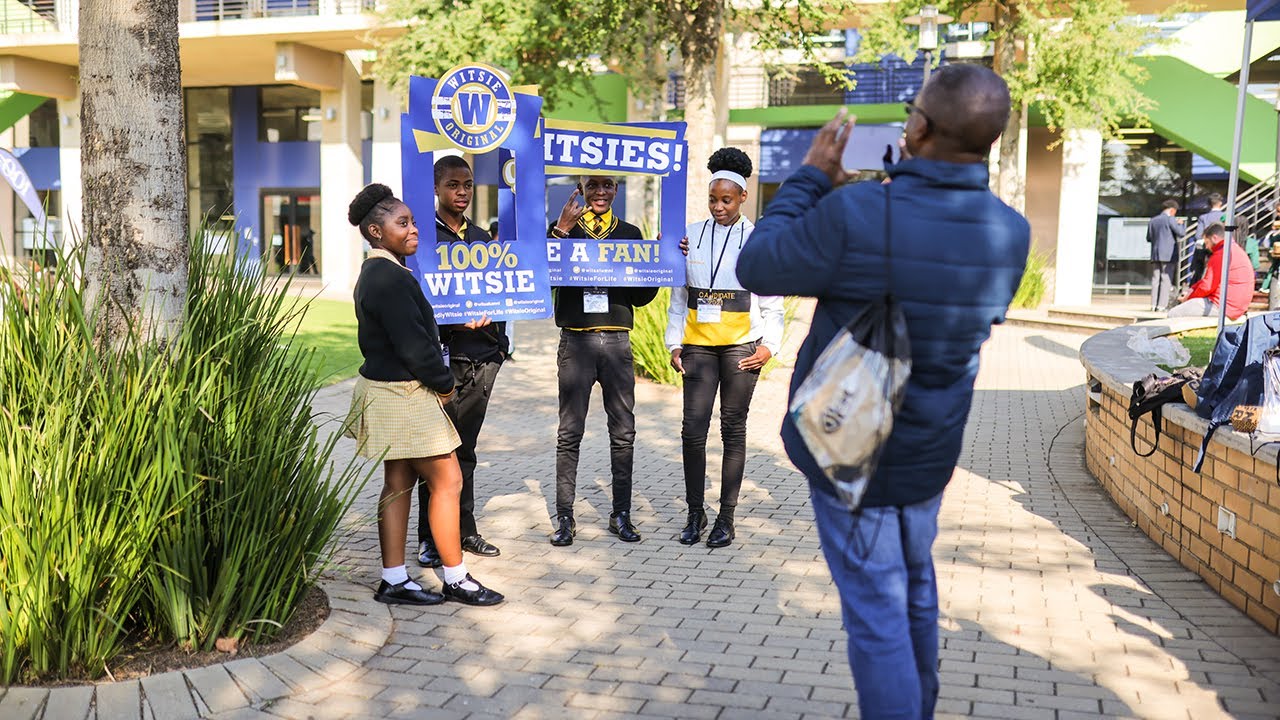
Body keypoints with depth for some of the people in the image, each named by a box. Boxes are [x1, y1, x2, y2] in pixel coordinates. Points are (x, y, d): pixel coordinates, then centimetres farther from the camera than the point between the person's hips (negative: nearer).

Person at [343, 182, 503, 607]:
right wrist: (444, 384, -7)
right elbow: (413, 344, -22)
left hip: (388, 391, 11)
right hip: (403, 396, -11)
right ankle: (456, 580, 10)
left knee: (398, 484, 14)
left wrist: (437, 382, 10)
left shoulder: (376, 274, 13)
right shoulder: (391, 278, -20)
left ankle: (394, 581, 21)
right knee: (447, 481, -1)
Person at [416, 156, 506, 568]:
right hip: (442, 356, -5)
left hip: (481, 356, 6)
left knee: (465, 448, 13)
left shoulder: (480, 238, 16)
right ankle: (430, 539, 7)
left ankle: (465, 530, 22)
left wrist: (498, 342, 6)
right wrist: (453, 320, -19)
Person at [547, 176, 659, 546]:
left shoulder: (630, 233, 12)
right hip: (576, 340, -2)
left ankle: (621, 514, 14)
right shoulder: (564, 229, 6)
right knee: (570, 432, 2)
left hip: (617, 341, 2)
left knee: (623, 431, 4)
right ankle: (565, 517, 9)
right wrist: (560, 231, -19)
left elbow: (642, 297, 10)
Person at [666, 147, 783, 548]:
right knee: (693, 429, -2)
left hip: (741, 345, -2)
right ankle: (695, 513, 13)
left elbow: (771, 300, 4)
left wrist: (769, 344, -6)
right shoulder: (691, 236, 8)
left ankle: (726, 518, 13)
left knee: (733, 429, 4)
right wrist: (674, 343, 5)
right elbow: (678, 295, 11)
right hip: (698, 345, 2)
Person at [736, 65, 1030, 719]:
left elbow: (757, 268, -13)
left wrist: (813, 176, -4)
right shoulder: (1012, 233, -9)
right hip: (930, 450, 5)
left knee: (876, 606, 4)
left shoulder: (852, 216, -28)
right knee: (916, 584, 24)